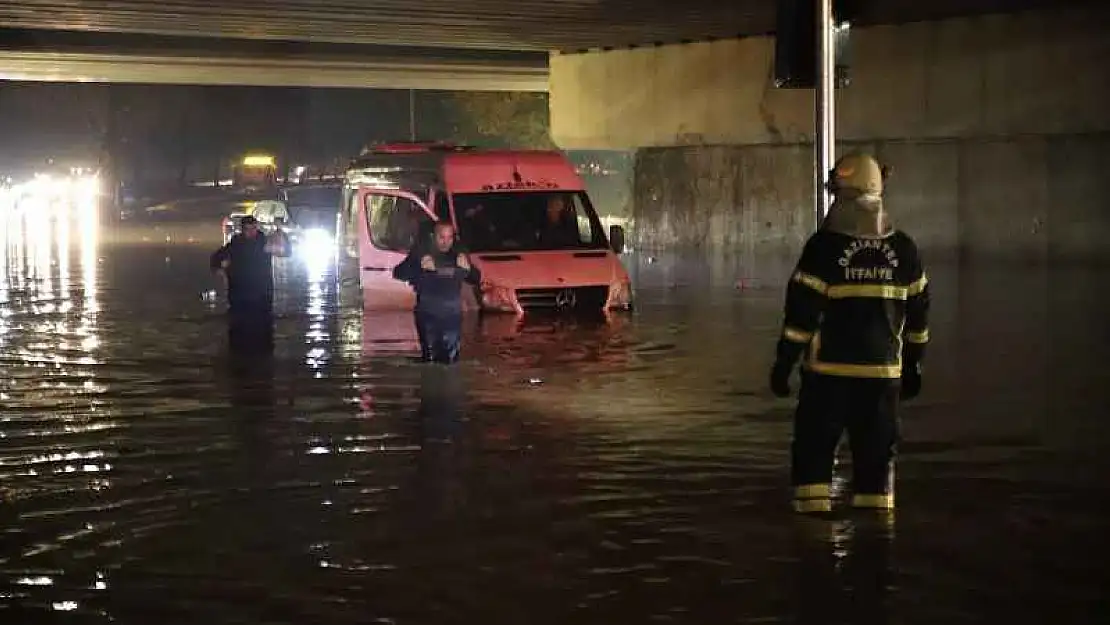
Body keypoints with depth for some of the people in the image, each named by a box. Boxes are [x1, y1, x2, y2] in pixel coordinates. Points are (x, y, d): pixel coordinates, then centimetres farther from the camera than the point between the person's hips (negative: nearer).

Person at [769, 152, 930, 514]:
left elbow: (801, 310, -10)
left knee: (814, 447, 6)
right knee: (876, 453, 9)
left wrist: (784, 362, -3)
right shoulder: (903, 249, 6)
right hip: (883, 372, 4)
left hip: (829, 369, -3)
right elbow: (918, 311, 12)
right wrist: (913, 364, 21)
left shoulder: (825, 245, -9)